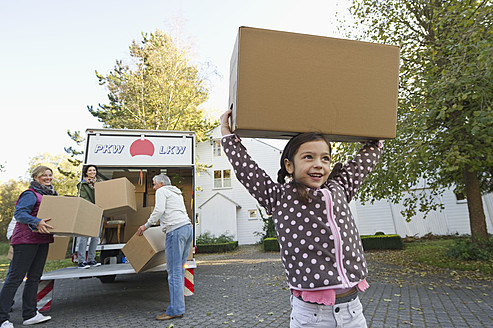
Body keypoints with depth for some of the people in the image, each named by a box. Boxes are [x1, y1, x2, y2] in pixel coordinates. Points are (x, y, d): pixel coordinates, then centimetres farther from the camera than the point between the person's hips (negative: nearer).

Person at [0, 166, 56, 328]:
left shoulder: (50, 194, 16)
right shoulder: (30, 194, -9)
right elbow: (19, 213, -20)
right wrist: (36, 222, -34)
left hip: (42, 240, 8)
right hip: (26, 239, -8)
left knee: (35, 277, 12)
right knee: (15, 277, -4)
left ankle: (30, 314, 20)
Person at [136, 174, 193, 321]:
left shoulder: (162, 191, 4)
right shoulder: (177, 194, 28)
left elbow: (159, 210, -9)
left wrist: (146, 225, 0)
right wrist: (163, 221, 41)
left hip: (176, 230, -9)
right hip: (188, 227, 9)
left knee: (174, 271, -9)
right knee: (180, 268, 12)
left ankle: (176, 310, -8)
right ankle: (178, 302, 17)